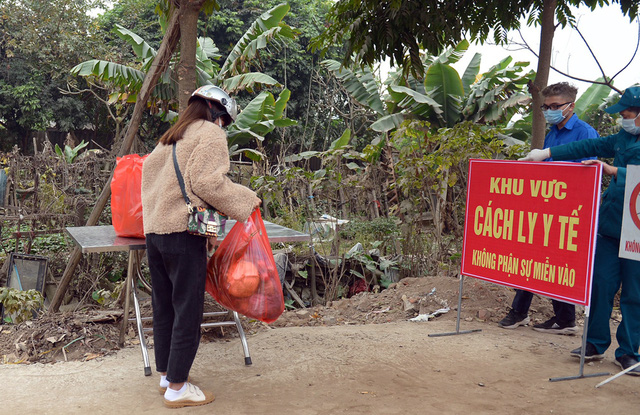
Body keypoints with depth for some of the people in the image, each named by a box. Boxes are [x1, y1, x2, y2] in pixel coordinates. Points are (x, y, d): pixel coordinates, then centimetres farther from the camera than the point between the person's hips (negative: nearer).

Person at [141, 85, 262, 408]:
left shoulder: (171, 137, 21)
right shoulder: (211, 134, -5)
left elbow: (149, 168, 20)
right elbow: (207, 181, -17)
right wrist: (246, 200, -8)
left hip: (154, 228, 9)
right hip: (182, 232, -9)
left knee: (163, 307, 17)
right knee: (188, 311, 0)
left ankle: (166, 375, 28)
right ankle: (177, 388, 7)